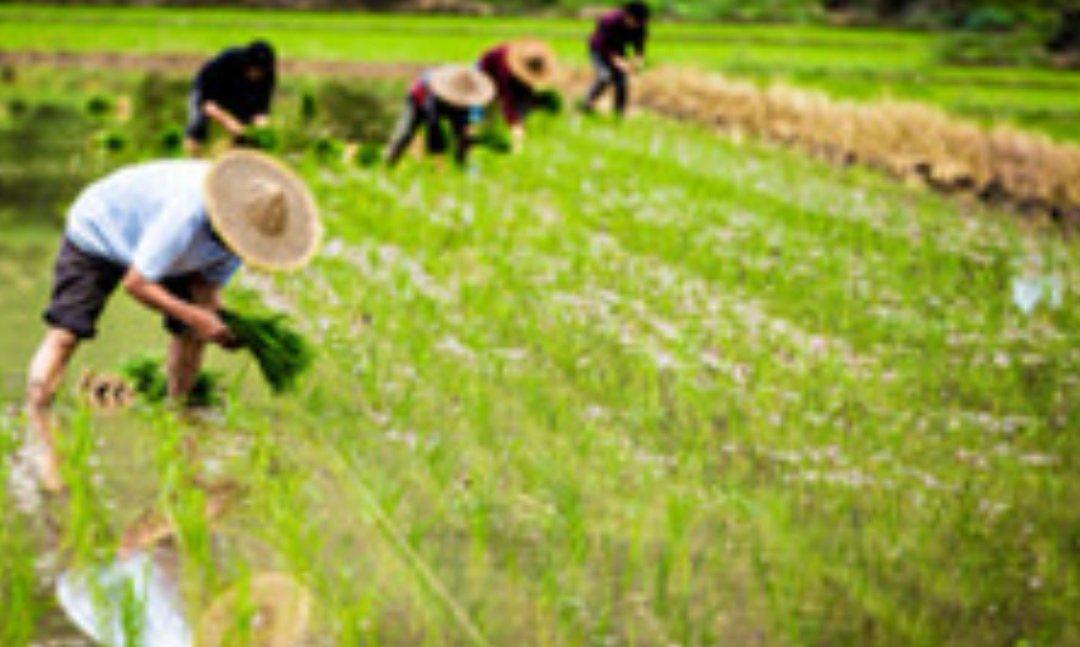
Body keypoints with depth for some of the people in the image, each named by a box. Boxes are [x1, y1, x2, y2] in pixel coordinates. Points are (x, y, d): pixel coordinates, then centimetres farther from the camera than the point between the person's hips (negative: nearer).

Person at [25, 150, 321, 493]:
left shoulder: (243, 227, -19)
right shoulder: (188, 215, -43)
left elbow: (207, 281, -7)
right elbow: (135, 283, -37)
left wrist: (222, 323, -26)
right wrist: (193, 315, -41)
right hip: (98, 232, -7)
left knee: (191, 334, -1)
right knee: (66, 333, -19)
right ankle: (40, 444, -20)